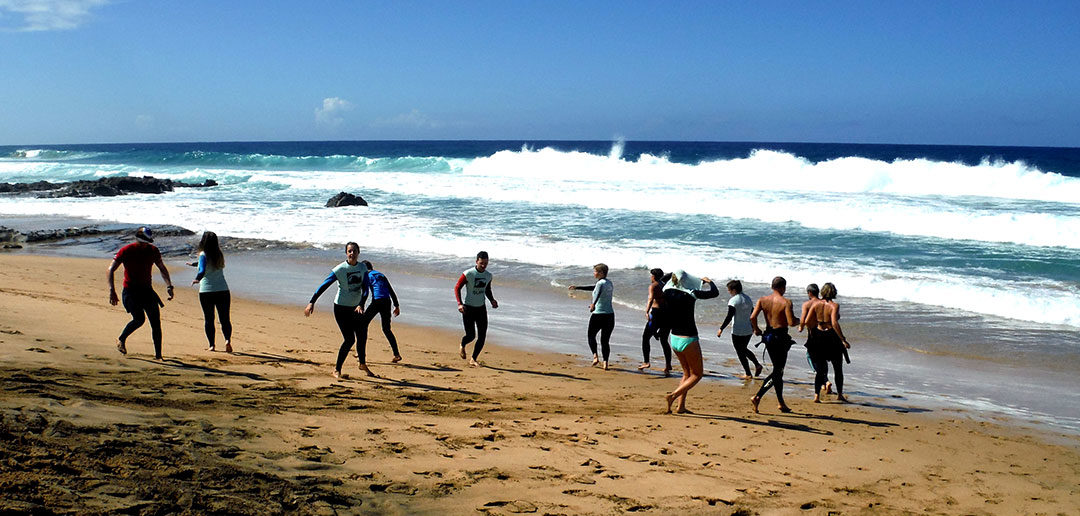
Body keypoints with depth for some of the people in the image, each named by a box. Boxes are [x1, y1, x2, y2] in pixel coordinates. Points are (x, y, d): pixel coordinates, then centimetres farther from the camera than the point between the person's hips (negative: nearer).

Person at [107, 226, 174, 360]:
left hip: (147, 290, 4)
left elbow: (162, 269, 16)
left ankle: (158, 355, 4)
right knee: (139, 319, -21)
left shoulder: (153, 251, 2)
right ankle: (121, 340, 6)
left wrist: (169, 286, 3)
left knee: (156, 322, -3)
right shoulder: (126, 251, -10)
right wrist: (112, 290, -18)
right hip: (130, 290, -4)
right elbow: (111, 269, -8)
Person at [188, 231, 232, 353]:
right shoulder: (219, 254, 7)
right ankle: (228, 339, -17)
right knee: (225, 319, 5)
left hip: (206, 291, -3)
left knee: (208, 319, 9)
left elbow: (202, 271, -25)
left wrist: (196, 279, -13)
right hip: (223, 290, 3)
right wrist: (195, 263, 33)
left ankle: (211, 345, 8)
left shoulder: (204, 255, -9)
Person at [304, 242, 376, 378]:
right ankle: (337, 369, 2)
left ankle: (363, 364, 37)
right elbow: (324, 285, -14)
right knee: (349, 339, -12)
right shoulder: (340, 269, -14)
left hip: (355, 308, 5)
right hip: (341, 308, -5)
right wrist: (312, 302, -21)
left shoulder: (363, 268, 0)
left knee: (362, 337, 11)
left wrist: (361, 305, -19)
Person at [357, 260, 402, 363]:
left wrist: (361, 306, -12)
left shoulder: (367, 276, 6)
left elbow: (365, 292, -8)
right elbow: (392, 292, 24)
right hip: (387, 302, 6)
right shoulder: (381, 275, 25)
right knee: (386, 329, 14)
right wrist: (397, 306, 26)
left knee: (363, 324, 10)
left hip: (376, 302, -6)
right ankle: (396, 354, 6)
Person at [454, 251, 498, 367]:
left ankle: (473, 359, 12)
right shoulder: (468, 274, -13)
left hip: (481, 308, 5)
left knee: (482, 336, -3)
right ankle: (462, 346, 30)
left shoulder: (488, 275, 4)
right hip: (468, 308, -5)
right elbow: (457, 287, -8)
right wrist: (459, 304, -20)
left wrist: (492, 300, 1)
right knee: (471, 335, -6)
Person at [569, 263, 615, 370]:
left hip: (598, 315, -6)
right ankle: (605, 362, -3)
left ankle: (595, 356, 1)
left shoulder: (600, 283, -11)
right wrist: (577, 288, 30)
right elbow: (594, 288, 26)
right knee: (605, 340, 9)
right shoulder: (609, 283, 14)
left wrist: (593, 304, -47)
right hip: (610, 315, 6)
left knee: (591, 336, 16)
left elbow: (598, 292, -34)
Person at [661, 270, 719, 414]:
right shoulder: (690, 294, -18)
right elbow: (715, 293, -9)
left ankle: (681, 406, 17)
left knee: (687, 373, 21)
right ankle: (673, 395, -8)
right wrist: (709, 281, 13)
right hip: (688, 340, -6)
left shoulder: (668, 293, -5)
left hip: (674, 338, 6)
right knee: (697, 374, 10)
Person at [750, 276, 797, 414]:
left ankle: (781, 403, 20)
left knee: (778, 370, 17)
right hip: (781, 337, -6)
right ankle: (757, 397, -12)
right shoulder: (786, 302, -13)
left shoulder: (763, 300, 1)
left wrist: (756, 329, 9)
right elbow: (791, 322, -20)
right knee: (778, 372, 1)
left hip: (768, 336, 6)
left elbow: (752, 317, -9)